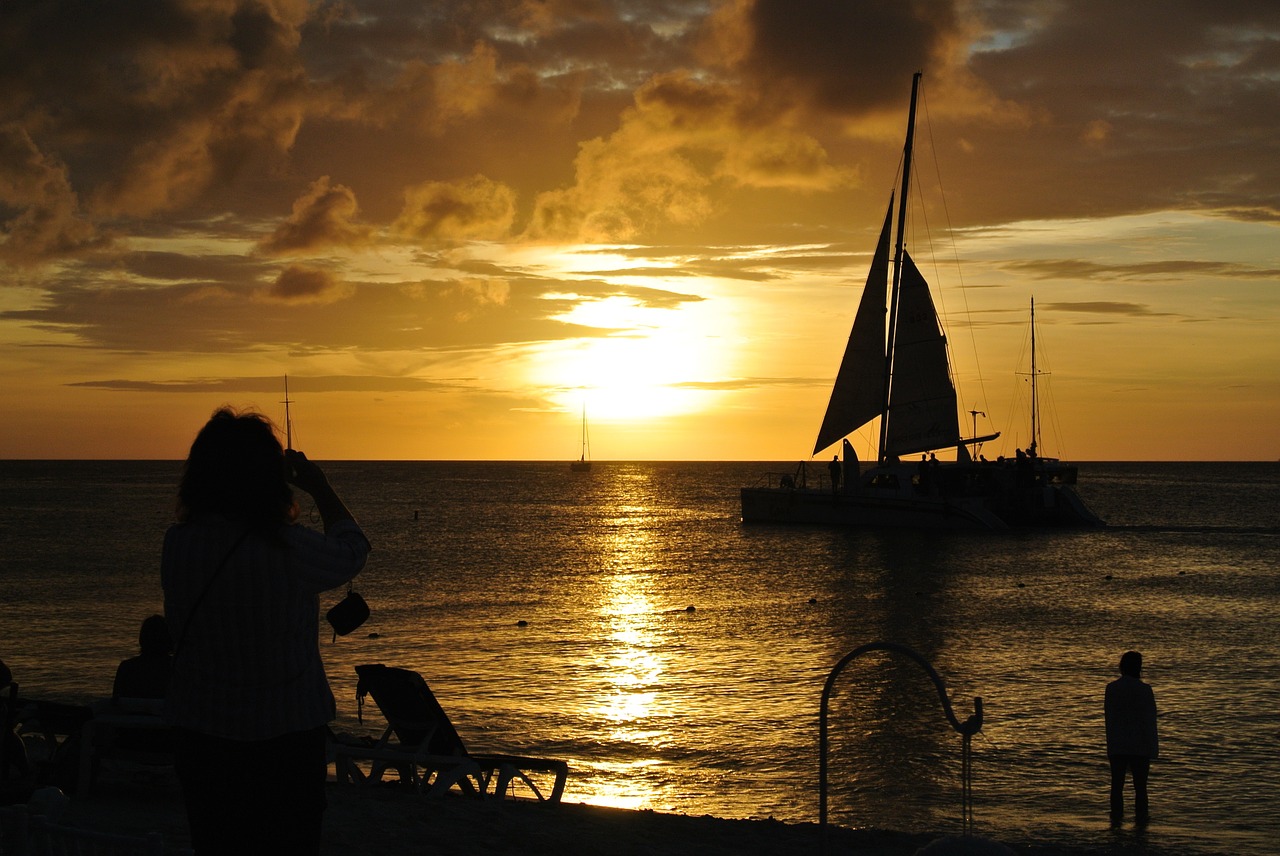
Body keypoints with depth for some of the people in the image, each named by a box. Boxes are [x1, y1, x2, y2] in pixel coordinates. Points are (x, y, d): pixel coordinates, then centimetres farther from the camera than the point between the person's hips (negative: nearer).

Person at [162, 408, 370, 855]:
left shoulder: (176, 544, -8)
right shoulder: (291, 549, -21)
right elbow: (351, 551, -1)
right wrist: (320, 487, 14)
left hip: (198, 736, 4)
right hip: (283, 738, -4)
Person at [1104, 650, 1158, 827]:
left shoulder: (1111, 688, -1)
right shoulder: (1143, 690, -13)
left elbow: (1109, 718, 5)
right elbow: (1149, 720, -10)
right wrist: (1152, 748, -3)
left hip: (1116, 746, 3)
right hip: (1139, 746, -3)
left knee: (1117, 784, 8)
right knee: (1140, 784, 7)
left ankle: (1116, 817, 10)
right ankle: (1141, 817, 12)